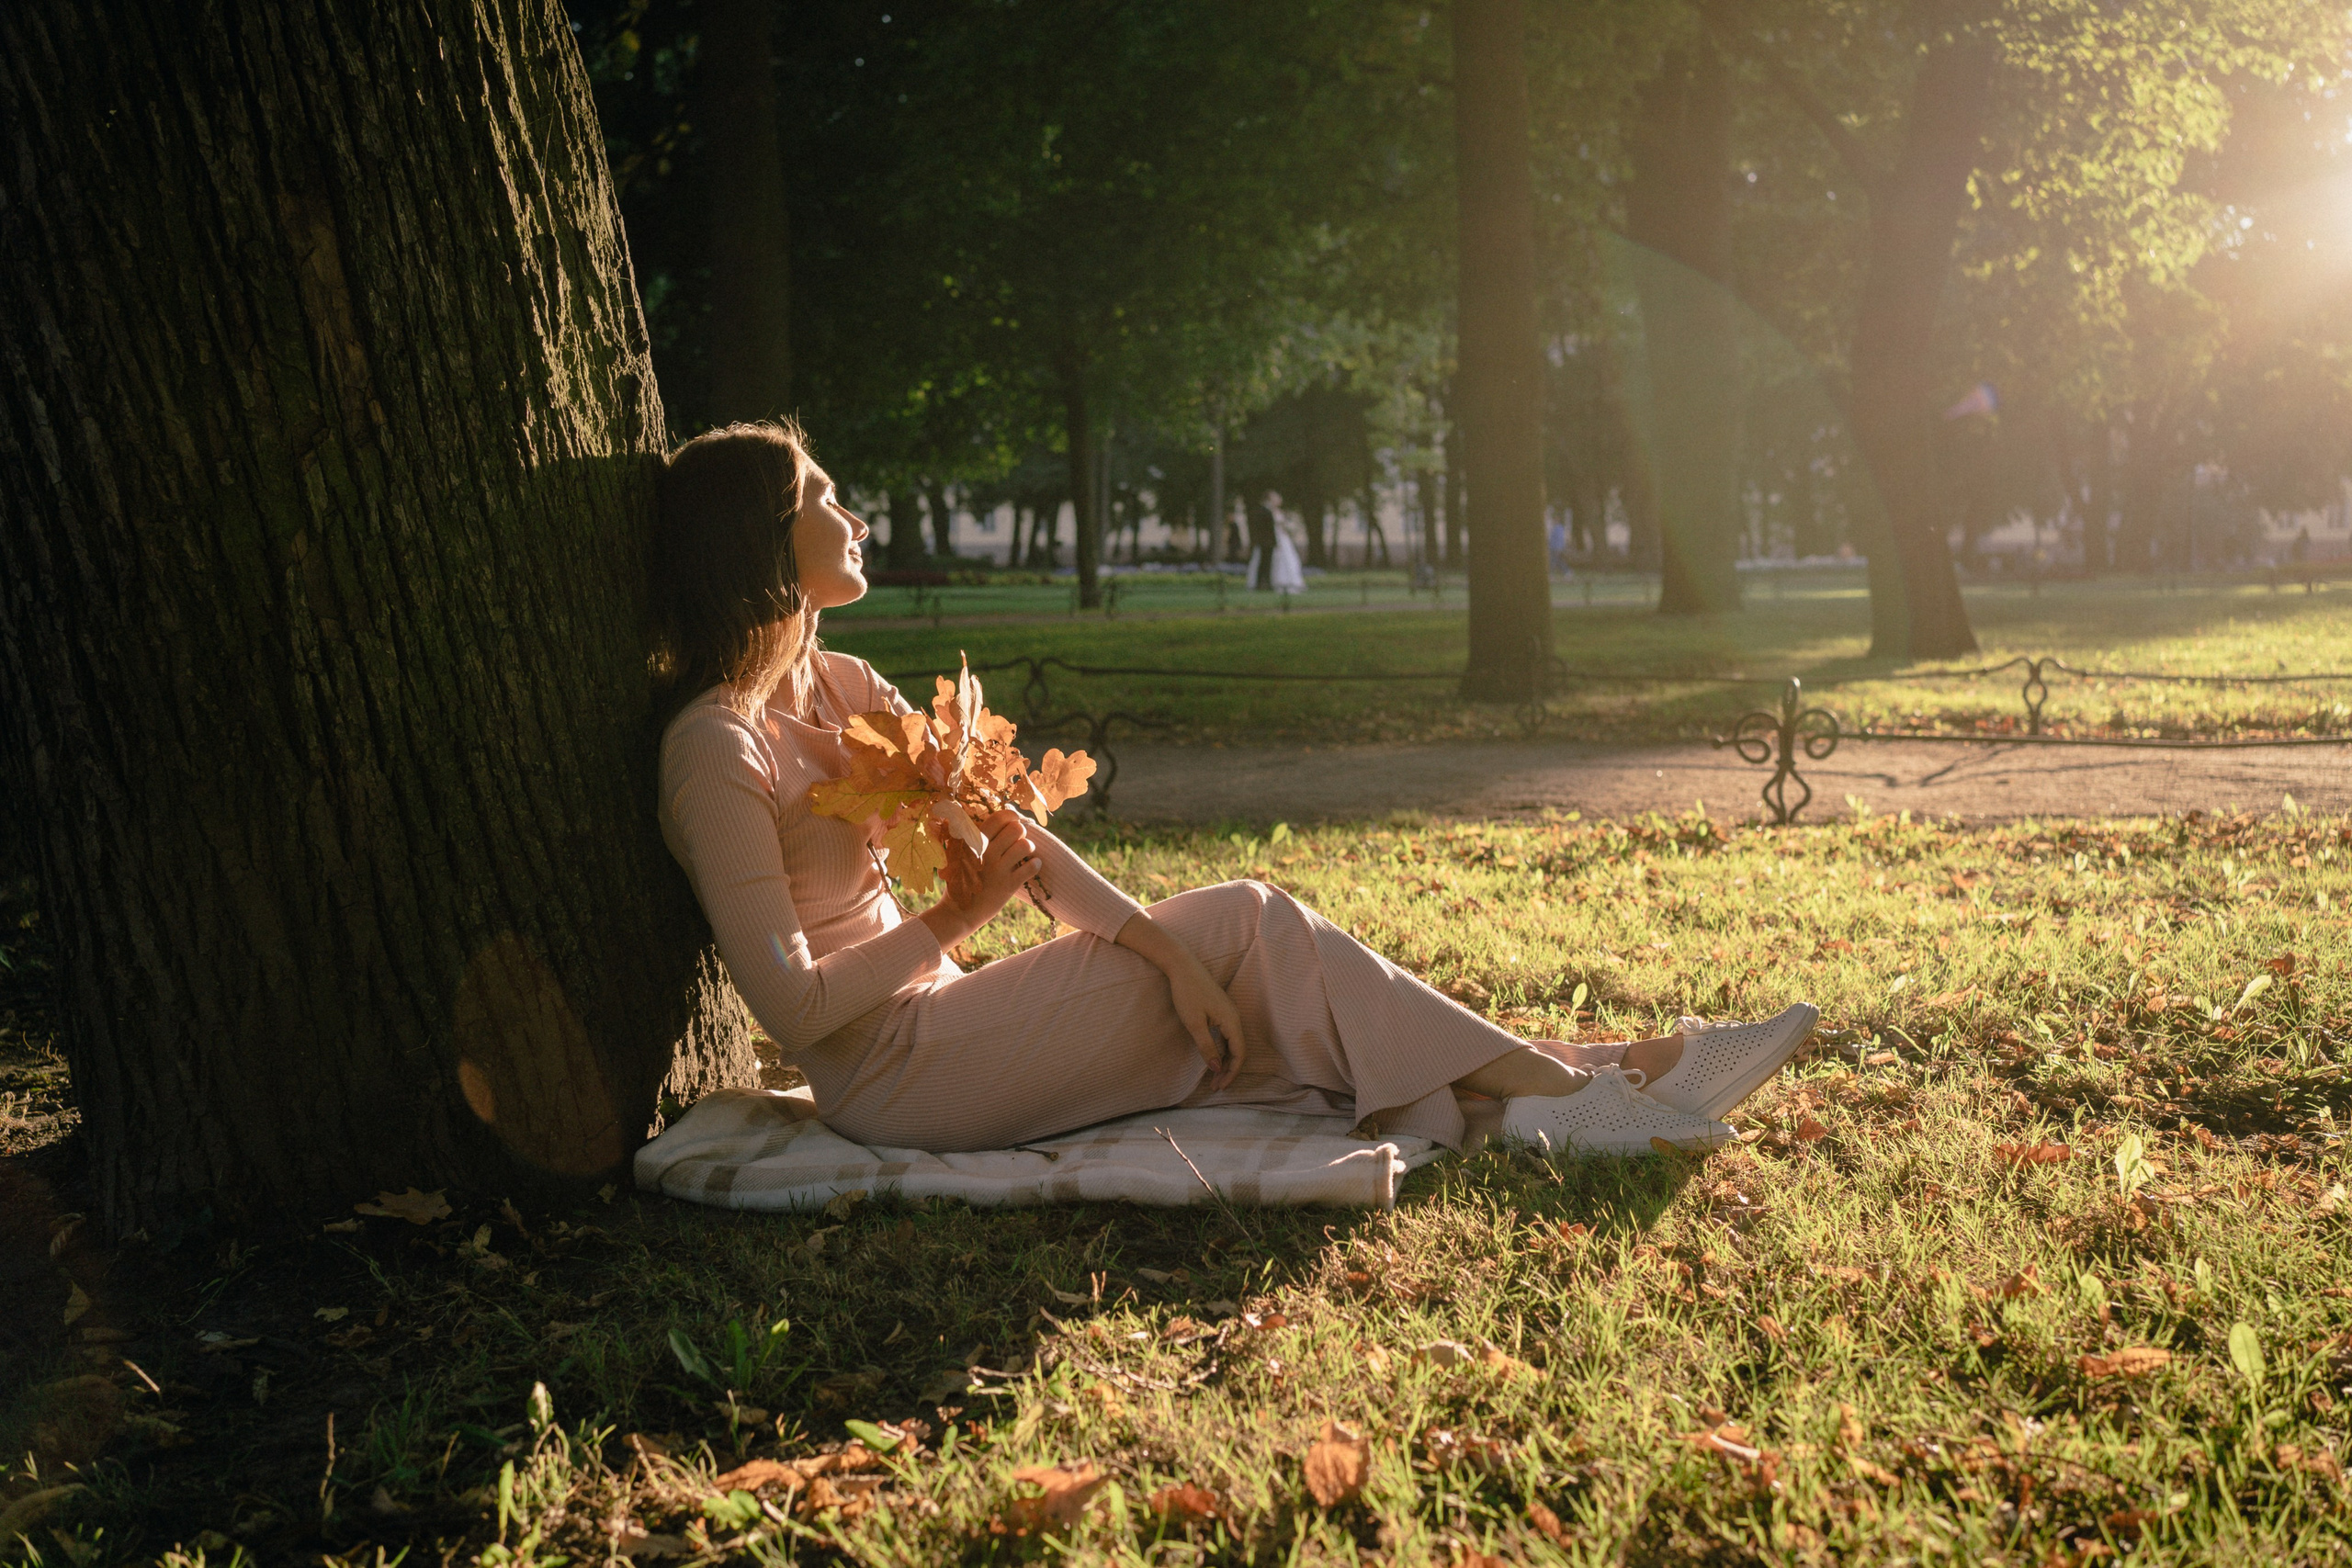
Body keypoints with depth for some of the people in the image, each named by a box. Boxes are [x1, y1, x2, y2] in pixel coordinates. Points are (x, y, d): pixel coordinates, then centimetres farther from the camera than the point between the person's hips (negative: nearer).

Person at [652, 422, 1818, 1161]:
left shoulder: (843, 688, 10)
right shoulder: (717, 747, -17)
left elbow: (1008, 832, 2)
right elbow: (793, 1005, -21)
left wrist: (1156, 941, -11)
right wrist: (956, 918, -8)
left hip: (928, 1022, 8)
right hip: (886, 1073, -8)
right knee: (1250, 922, -11)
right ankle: (1568, 1093, -2)